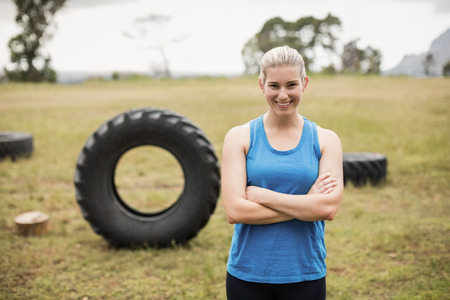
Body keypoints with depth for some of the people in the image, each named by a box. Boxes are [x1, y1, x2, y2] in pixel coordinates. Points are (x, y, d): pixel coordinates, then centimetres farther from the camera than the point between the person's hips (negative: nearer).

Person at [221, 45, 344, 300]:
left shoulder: (326, 140, 0)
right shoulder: (239, 137, -3)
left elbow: (329, 208, -13)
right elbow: (235, 211, -13)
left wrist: (260, 194, -14)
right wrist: (306, 203, -14)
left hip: (306, 276, 1)